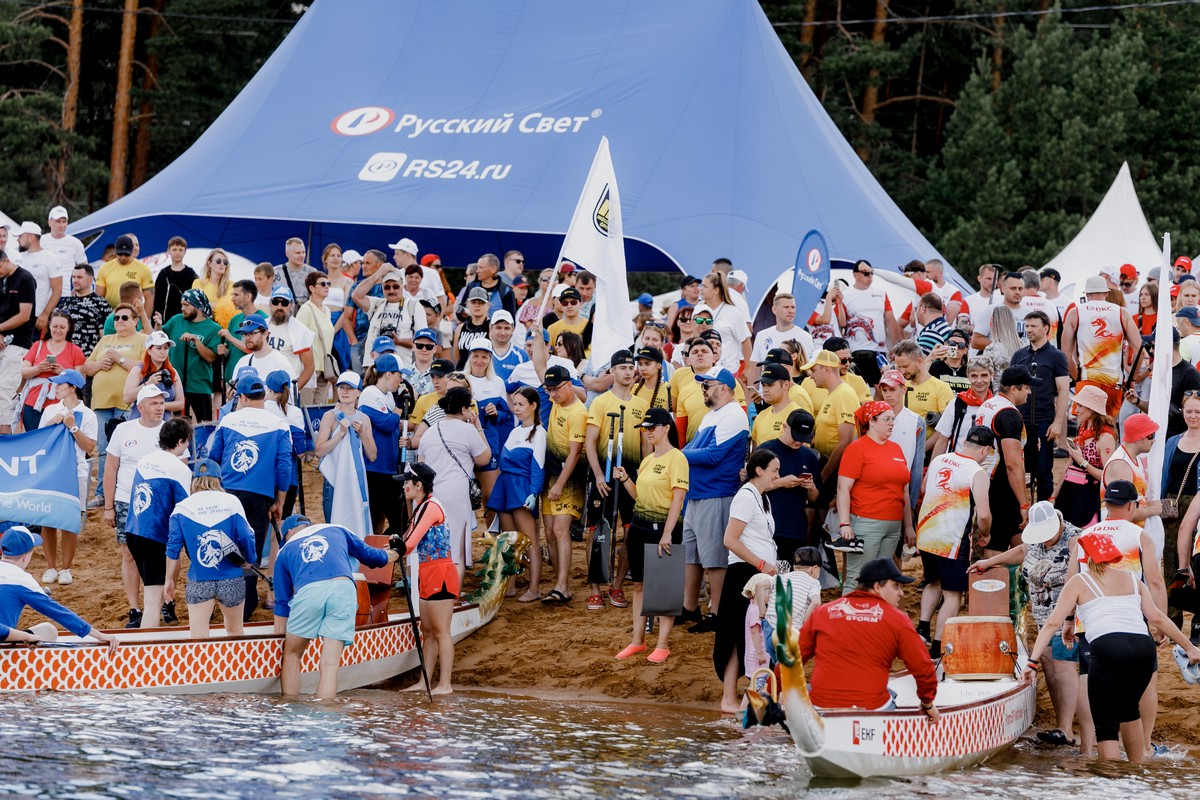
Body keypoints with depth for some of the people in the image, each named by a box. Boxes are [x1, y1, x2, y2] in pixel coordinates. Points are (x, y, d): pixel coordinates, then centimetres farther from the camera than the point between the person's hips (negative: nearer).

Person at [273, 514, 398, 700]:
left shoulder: (286, 550, 29)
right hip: (344, 587, 1)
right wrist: (390, 556, 61)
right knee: (330, 664, 2)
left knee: (292, 654, 17)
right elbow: (368, 555, 40)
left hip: (308, 590, -1)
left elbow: (282, 601, 29)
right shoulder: (335, 530, 32)